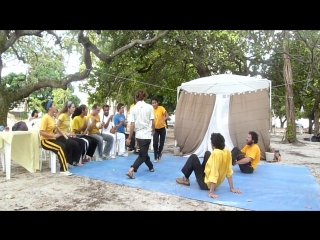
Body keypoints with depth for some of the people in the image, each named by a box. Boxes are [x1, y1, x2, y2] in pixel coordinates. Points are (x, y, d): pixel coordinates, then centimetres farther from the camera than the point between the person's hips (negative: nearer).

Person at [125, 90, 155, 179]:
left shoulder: (133, 108, -3)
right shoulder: (149, 107, -6)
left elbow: (132, 124, -7)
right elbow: (152, 122, -6)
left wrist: (129, 137, -1)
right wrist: (153, 130, 15)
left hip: (138, 135, 3)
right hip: (146, 134, -3)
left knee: (143, 153, 23)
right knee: (142, 155, 3)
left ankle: (151, 167, 39)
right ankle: (131, 170, -13)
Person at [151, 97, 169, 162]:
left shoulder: (161, 108, -14)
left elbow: (167, 116, -19)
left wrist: (162, 120, -36)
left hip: (162, 128, -1)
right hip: (155, 129, 1)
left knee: (161, 143, 7)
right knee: (155, 143, -9)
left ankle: (159, 154, 34)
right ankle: (156, 157, 7)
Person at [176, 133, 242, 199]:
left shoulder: (216, 153, -30)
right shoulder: (227, 152, -8)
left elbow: (214, 174, -33)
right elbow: (229, 171, -2)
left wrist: (211, 192, -31)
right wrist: (232, 188, 3)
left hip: (206, 184, -7)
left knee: (193, 157, 1)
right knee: (207, 153, 17)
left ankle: (185, 179, 15)